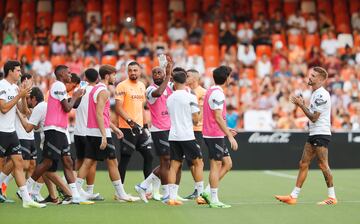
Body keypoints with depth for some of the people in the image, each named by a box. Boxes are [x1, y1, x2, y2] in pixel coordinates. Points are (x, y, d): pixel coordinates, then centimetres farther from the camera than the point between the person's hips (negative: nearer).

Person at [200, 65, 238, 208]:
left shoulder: (211, 91, 15)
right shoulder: (218, 93, -16)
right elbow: (218, 117, -22)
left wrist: (226, 130, 24)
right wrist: (230, 136, -22)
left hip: (213, 134, 10)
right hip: (215, 135, -10)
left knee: (227, 163, 12)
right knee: (216, 166, -4)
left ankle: (209, 192, 11)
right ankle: (214, 200, 2)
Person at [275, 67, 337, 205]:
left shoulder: (321, 95, -14)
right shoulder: (315, 94, 17)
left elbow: (314, 117, -16)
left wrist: (301, 105, -11)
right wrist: (302, 105, 8)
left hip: (321, 134, -10)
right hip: (313, 134, 10)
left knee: (323, 164, -7)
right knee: (303, 164, 6)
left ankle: (332, 197, 1)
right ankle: (293, 196, 7)